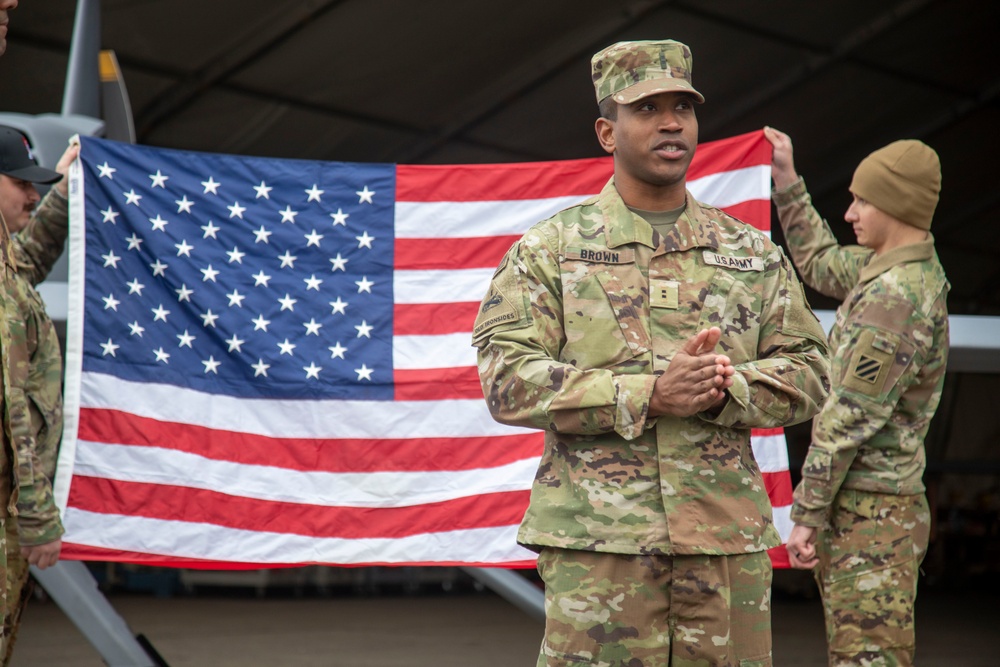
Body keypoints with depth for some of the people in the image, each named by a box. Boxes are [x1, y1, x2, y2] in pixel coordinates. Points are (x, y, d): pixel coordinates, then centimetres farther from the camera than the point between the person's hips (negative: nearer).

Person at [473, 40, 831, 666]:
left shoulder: (755, 254, 13)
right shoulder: (548, 251, 4)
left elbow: (808, 373, 9)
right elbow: (509, 381, -7)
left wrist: (724, 389, -12)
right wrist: (649, 395, -17)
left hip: (729, 541, 3)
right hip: (596, 538, -3)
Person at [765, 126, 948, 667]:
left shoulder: (893, 298, -20)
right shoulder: (915, 270, 11)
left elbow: (849, 419, -20)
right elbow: (820, 262, 30)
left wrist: (807, 514, -15)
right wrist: (786, 181, 28)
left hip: (867, 510, -10)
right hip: (881, 505, 10)